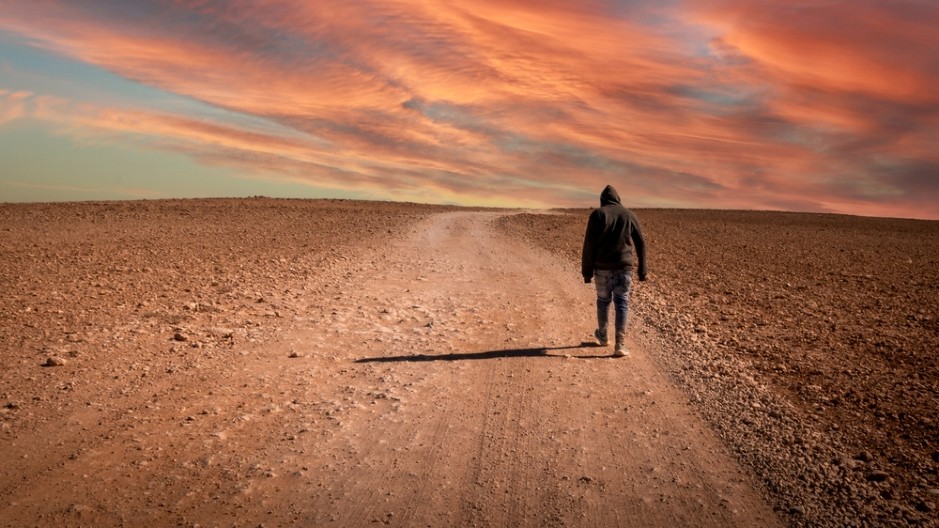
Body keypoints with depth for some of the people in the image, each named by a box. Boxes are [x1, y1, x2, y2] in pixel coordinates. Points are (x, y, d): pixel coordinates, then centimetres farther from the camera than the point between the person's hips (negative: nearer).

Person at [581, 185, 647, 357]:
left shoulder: (597, 214, -1)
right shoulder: (629, 215, 8)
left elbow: (589, 244, -6)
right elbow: (641, 244, 7)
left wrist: (587, 271, -2)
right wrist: (643, 270, 13)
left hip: (602, 267, -1)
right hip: (624, 266, 1)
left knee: (603, 300, 18)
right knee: (622, 303, 5)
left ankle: (603, 336, 36)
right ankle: (620, 345, -3)